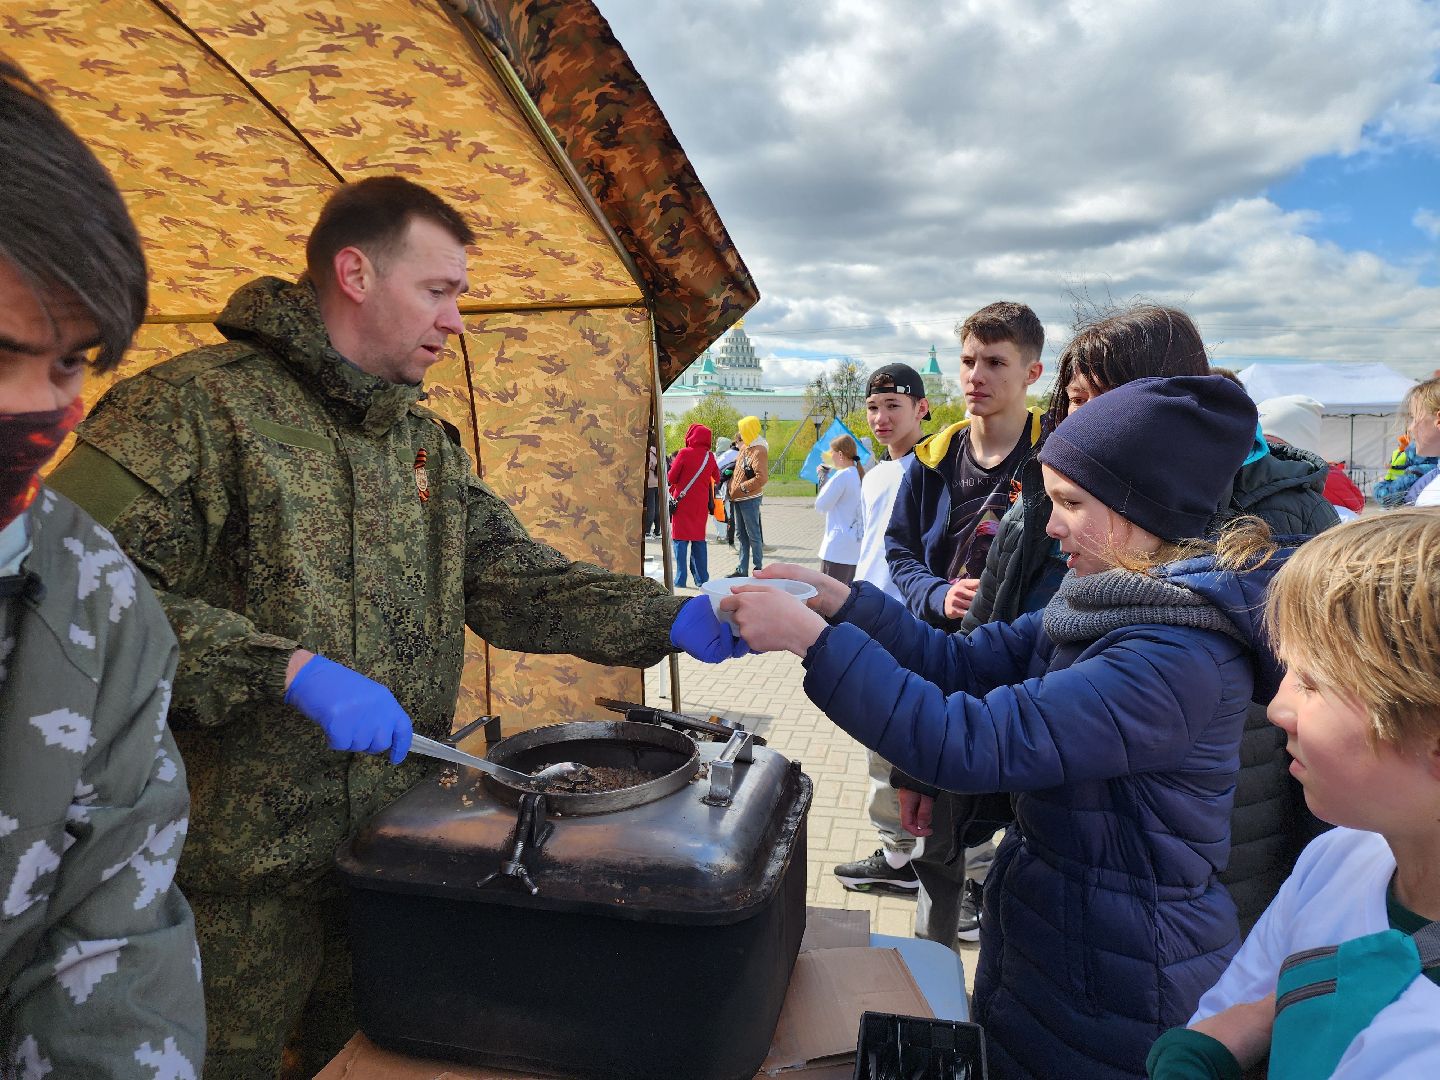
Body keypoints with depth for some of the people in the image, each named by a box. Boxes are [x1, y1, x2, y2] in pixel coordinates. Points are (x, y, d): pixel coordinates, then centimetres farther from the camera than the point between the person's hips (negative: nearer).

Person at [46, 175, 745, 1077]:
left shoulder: (426, 438, 8)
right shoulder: (193, 405, -15)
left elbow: (510, 575, 4)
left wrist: (671, 618, -7)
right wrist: (290, 669, -30)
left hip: (399, 848, 6)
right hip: (239, 876, -6)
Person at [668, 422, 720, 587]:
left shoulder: (685, 453, -11)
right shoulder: (710, 456, 2)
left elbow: (671, 478, -8)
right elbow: (716, 478, 16)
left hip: (682, 503, -4)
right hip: (701, 504, 4)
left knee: (681, 540, 1)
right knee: (699, 539, 13)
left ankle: (680, 580, -2)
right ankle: (702, 578, 13)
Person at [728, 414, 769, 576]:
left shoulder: (759, 451, -17)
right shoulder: (746, 448, 12)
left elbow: (762, 477, -25)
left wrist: (743, 488, -19)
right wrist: (732, 488, 12)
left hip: (750, 499, -10)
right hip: (738, 499, 10)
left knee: (753, 535, -2)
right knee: (741, 535, 13)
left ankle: (758, 569, 6)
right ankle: (742, 570, 20)